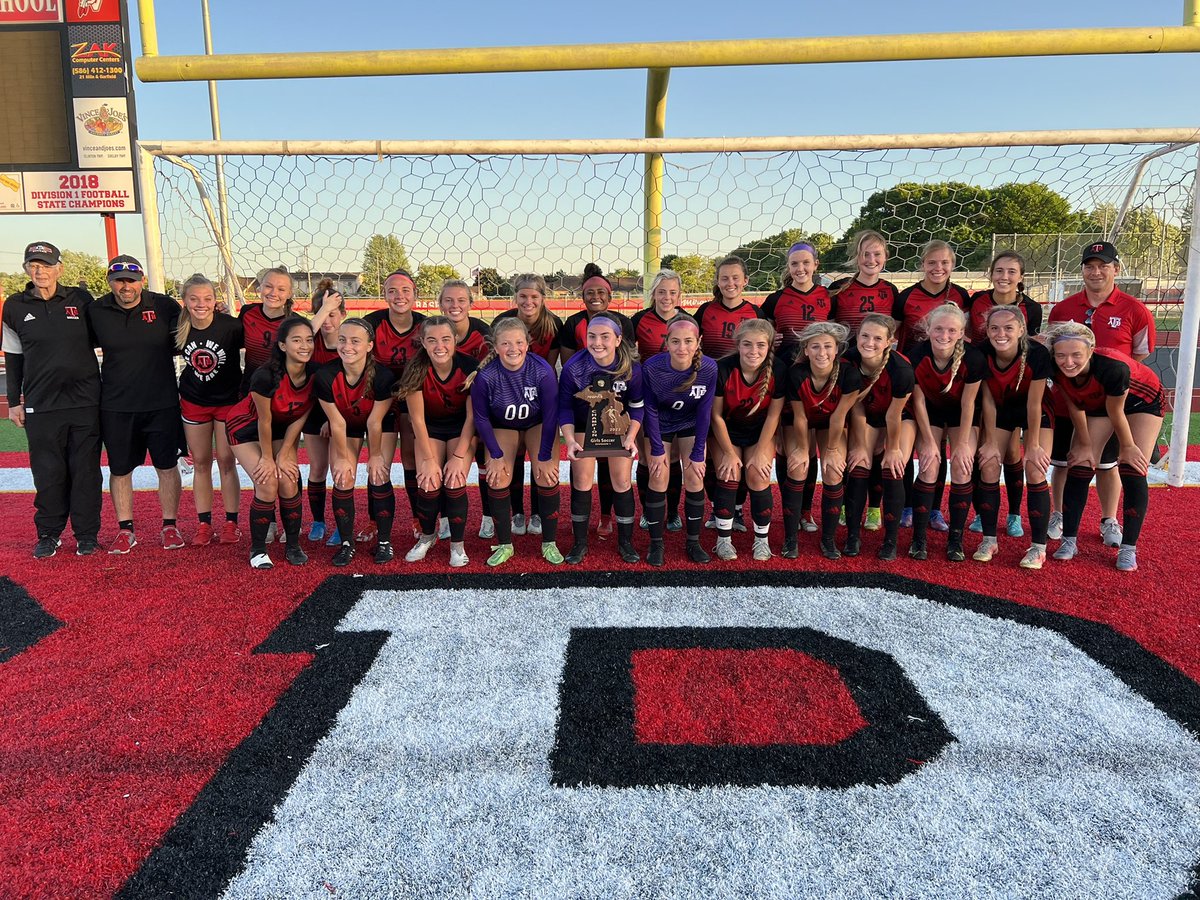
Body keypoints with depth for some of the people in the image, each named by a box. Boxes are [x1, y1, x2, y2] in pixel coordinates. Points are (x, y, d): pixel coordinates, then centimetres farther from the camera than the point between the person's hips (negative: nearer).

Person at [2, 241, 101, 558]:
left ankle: (87, 534, 15)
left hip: (85, 401, -1)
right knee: (47, 472, 5)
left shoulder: (80, 299, 3)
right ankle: (49, 534, 19)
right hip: (41, 404, 1)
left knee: (85, 469, 4)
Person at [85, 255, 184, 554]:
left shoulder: (165, 306, -4)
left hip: (162, 403, -1)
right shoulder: (96, 311, 0)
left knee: (167, 466, 7)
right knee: (120, 470, 9)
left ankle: (170, 526, 22)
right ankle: (125, 530, 23)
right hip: (116, 407, 1)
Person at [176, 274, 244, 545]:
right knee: (200, 463, 9)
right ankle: (204, 525, 18)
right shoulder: (180, 329, -8)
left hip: (228, 400, -3)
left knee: (226, 461, 0)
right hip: (193, 402, 3)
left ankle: (231, 523, 12)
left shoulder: (231, 326, -19)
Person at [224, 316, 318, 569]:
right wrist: (267, 458, -11)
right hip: (246, 427, -4)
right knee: (267, 484, -15)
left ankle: (293, 546, 10)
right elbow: (264, 420, -22)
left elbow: (299, 418, -11)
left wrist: (283, 456, -9)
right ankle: (257, 550, 2)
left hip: (282, 428, 4)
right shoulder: (266, 376, -34)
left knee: (289, 483, -8)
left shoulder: (316, 374, -20)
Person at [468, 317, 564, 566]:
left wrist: (545, 456, -15)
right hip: (503, 427, 1)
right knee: (498, 479, -14)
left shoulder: (542, 370, -28)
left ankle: (549, 543, 2)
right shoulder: (485, 375, -27)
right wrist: (496, 455, -13)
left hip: (538, 425, 0)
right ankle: (504, 545, 3)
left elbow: (551, 415, -18)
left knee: (547, 477, -16)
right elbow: (481, 417, -12)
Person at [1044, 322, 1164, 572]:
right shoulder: (1056, 370, -28)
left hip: (1142, 400, -4)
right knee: (1079, 469, -4)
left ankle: (1128, 549, -4)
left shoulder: (1113, 367, -42)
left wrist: (1127, 447, -12)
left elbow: (1116, 413, -27)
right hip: (1096, 403, 4)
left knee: (1133, 472, -12)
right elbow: (1075, 406, -12)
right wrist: (1085, 445, -5)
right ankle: (1069, 541, 4)